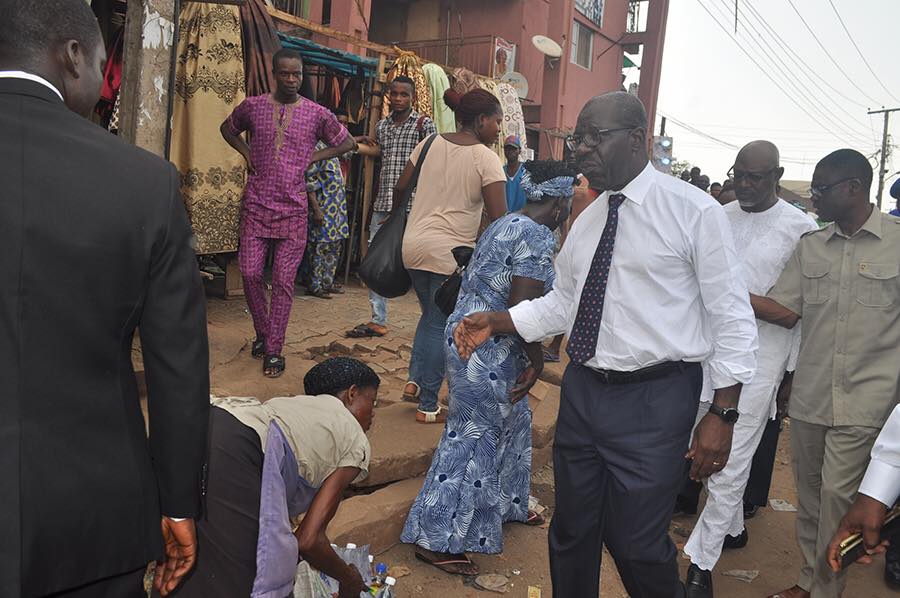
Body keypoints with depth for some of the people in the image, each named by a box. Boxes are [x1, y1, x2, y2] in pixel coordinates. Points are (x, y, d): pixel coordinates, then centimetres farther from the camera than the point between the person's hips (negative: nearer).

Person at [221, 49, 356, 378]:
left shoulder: (317, 114, 1)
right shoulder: (252, 106, 4)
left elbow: (347, 143, 13)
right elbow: (227, 128, 23)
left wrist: (312, 158, 2)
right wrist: (246, 153, 6)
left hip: (293, 209, -1)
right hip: (256, 205, 1)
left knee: (284, 282, 0)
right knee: (250, 273, 0)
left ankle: (274, 350, 9)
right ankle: (262, 333, 25)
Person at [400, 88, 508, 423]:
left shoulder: (431, 143, 6)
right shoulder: (486, 158, -9)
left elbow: (400, 188, 9)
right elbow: (498, 218, -16)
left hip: (413, 244, 6)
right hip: (450, 252, -5)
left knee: (430, 315, 25)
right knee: (442, 326, 6)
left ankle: (415, 381, 17)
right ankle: (428, 407, 13)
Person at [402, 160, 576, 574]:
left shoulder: (505, 224, 13)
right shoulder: (537, 237, -18)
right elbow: (522, 307, -24)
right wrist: (536, 360, -11)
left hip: (469, 334, 10)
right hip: (486, 350, -10)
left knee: (513, 421, 24)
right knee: (473, 437, 1)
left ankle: (506, 504, 43)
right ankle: (435, 539, 13)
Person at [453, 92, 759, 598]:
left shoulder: (695, 211, -9)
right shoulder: (587, 220, 10)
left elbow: (732, 319, -9)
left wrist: (723, 415, -13)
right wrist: (494, 323, 4)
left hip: (652, 402, -6)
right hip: (583, 390, 6)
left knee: (638, 545, 2)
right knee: (571, 534, 18)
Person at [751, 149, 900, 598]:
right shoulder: (810, 246, 8)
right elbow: (786, 311, 4)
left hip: (863, 401, -4)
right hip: (809, 396, 4)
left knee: (836, 494, -2)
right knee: (808, 493, 14)